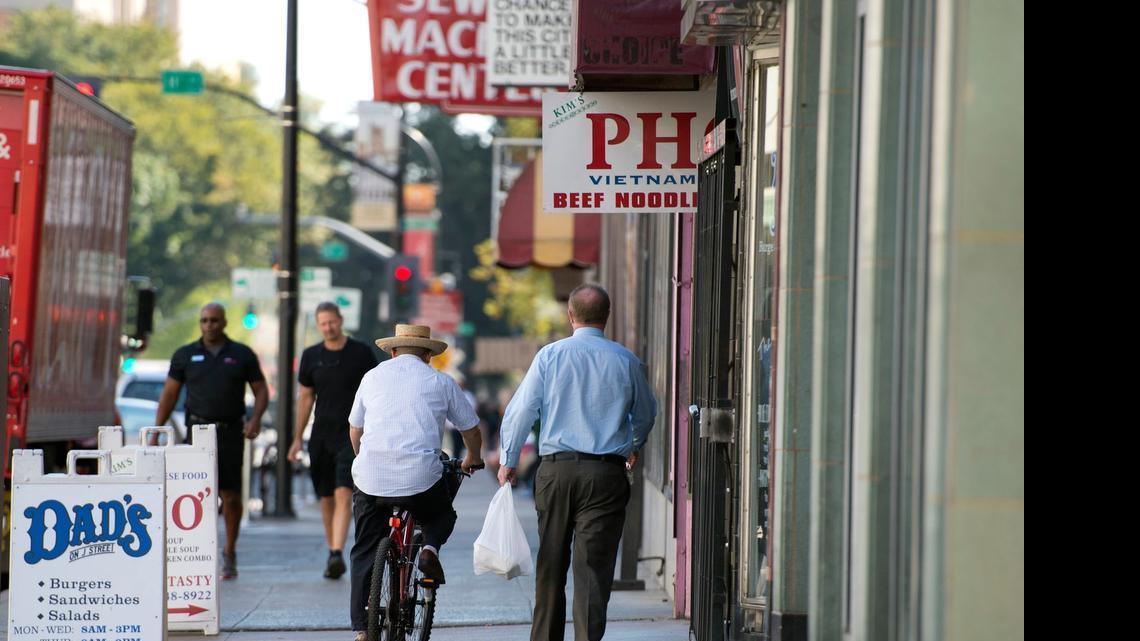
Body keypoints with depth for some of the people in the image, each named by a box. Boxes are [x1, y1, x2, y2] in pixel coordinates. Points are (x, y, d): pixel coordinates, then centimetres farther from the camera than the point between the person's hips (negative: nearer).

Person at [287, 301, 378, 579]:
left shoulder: (361, 353, 1)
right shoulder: (311, 356, 8)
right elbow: (305, 397, 14)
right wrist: (297, 438, 11)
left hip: (351, 434, -4)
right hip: (321, 434, 4)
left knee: (343, 494, -17)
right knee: (326, 499, 8)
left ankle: (337, 554, -26)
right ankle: (332, 554, 19)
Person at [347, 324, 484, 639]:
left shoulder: (373, 376, 16)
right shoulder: (441, 382, 12)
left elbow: (355, 430, 25)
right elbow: (471, 430, 21)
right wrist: (472, 459, 43)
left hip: (370, 479, 1)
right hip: (421, 477, -1)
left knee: (364, 553, 12)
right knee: (442, 516, 30)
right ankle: (430, 547, -1)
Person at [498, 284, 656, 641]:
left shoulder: (550, 355, -1)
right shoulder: (626, 362, 3)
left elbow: (520, 410, -1)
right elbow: (646, 414, 19)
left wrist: (508, 461, 12)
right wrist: (634, 448, 39)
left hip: (557, 469, 1)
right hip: (607, 474, -1)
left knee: (551, 564, 14)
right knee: (594, 569, -4)